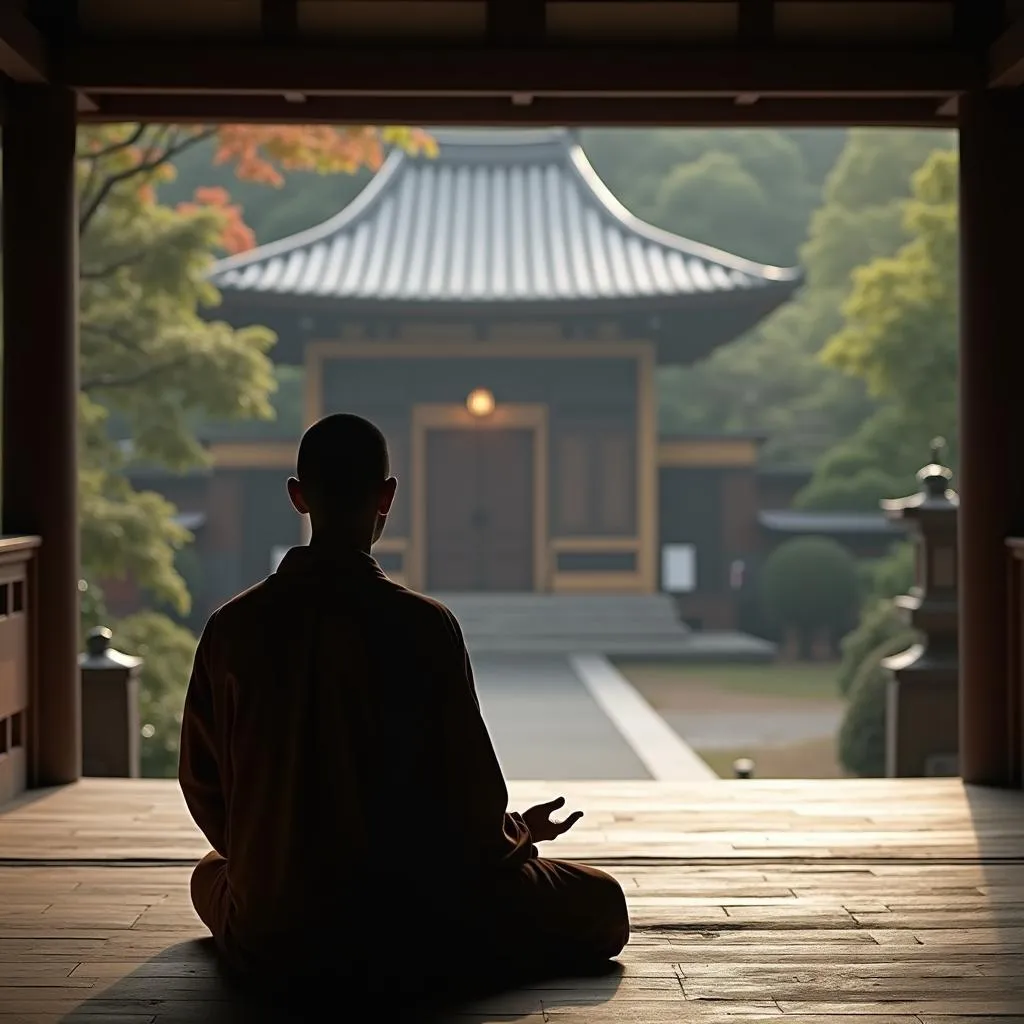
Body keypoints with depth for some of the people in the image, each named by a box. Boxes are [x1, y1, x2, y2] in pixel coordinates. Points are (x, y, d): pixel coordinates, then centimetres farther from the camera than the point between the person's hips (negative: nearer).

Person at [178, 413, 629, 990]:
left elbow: (205, 787, 4)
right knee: (602, 903, 14)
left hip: (266, 939, 4)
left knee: (211, 874, 40)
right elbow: (469, 795, -10)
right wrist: (521, 832, 13)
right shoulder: (423, 625, -15)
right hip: (406, 917, -3)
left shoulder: (233, 627, -6)